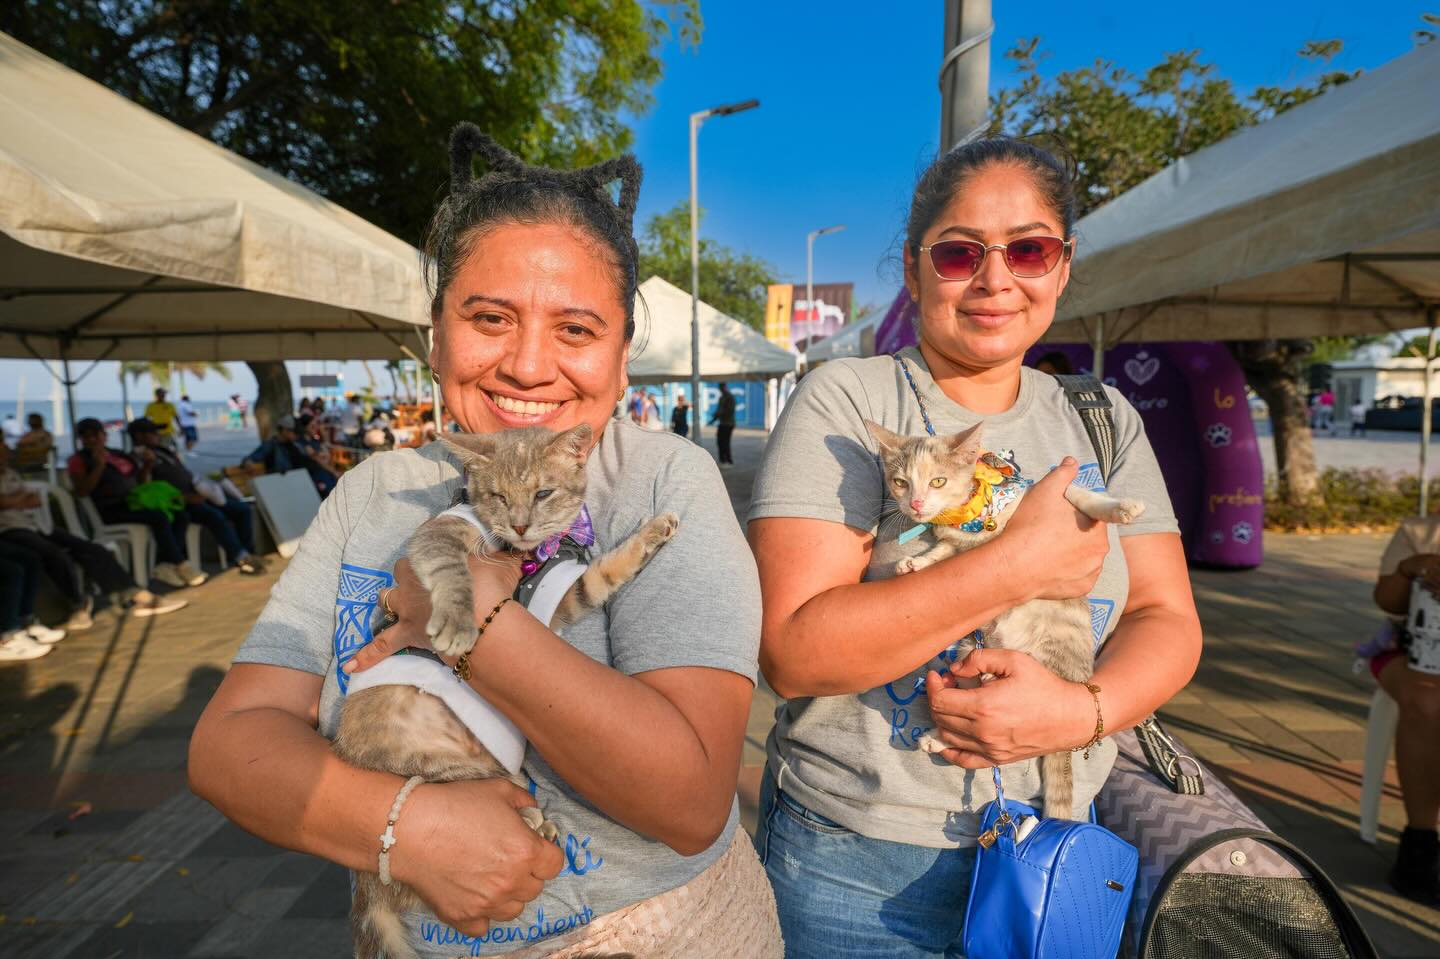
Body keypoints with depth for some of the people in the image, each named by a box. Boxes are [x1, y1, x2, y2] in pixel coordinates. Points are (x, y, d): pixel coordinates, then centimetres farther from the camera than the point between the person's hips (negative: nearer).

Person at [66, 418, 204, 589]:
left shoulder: (118, 455, 18)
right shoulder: (78, 460, 2)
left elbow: (141, 482, 25)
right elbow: (81, 491, -13)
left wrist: (147, 466, 6)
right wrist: (99, 466, -17)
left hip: (133, 502, 7)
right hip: (111, 510, -7)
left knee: (181, 516, -13)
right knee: (159, 517, -31)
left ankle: (164, 565, -23)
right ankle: (180, 565, -26)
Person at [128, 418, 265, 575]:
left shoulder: (162, 451, 22)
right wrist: (187, 497, -22)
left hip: (197, 494, 9)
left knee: (242, 508, -3)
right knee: (215, 515, -33)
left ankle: (248, 554, -6)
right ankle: (242, 559, -29)